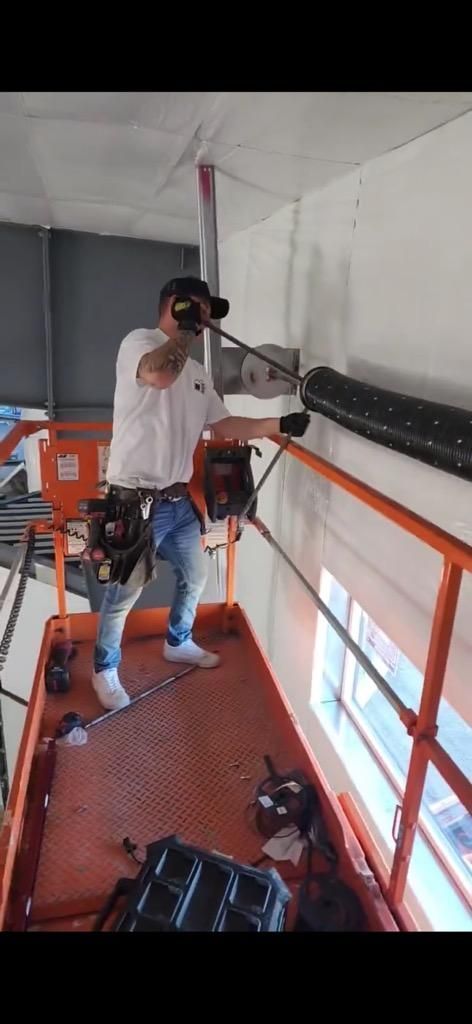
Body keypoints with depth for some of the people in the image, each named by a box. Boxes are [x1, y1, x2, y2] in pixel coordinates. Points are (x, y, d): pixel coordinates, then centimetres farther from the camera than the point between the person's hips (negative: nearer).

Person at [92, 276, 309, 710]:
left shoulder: (199, 373, 13)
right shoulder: (138, 341, -9)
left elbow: (225, 426, 13)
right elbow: (160, 375, -32)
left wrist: (280, 425, 4)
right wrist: (185, 328, -16)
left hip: (178, 500, 8)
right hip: (135, 502, -8)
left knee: (196, 575, 21)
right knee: (124, 594, 5)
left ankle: (179, 642, 45)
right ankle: (105, 669, 29)